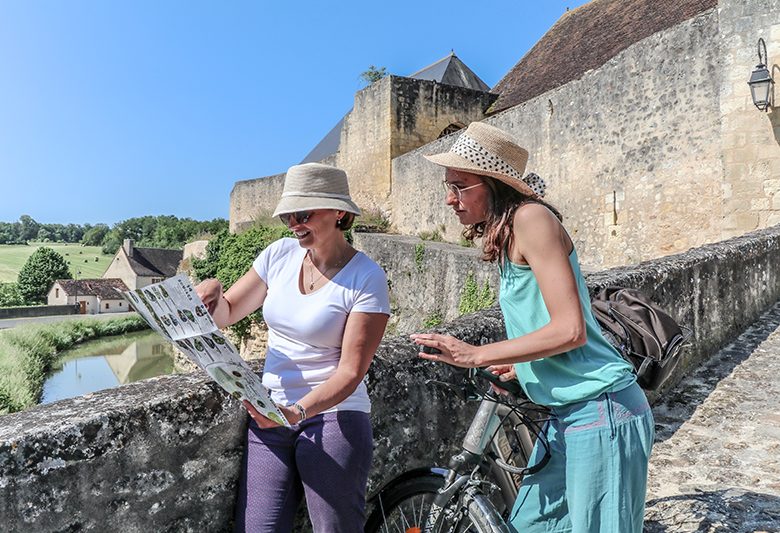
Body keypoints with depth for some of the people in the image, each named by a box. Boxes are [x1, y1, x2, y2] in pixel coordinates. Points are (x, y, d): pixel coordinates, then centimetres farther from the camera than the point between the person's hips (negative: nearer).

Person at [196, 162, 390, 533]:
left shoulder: (366, 278, -11)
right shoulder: (279, 255, 4)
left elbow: (351, 372, -14)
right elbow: (226, 314, 12)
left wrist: (298, 411, -28)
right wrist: (213, 293, -10)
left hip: (333, 415, -4)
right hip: (270, 417, 4)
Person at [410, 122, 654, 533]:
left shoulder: (531, 217, -15)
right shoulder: (504, 236, 12)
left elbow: (570, 330, -21)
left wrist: (476, 356, -17)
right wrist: (518, 366, 11)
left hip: (601, 413, -9)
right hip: (568, 415, 9)